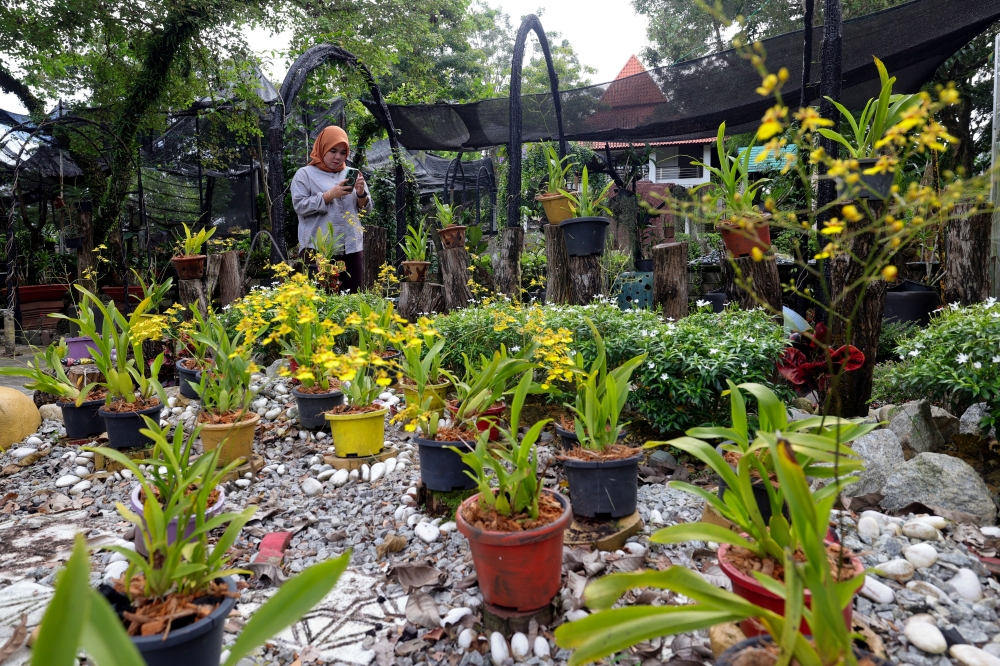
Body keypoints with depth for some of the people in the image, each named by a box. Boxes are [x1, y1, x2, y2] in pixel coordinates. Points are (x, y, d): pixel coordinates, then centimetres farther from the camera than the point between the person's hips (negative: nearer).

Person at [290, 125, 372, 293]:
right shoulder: (304, 174, 4)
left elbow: (366, 209, 13)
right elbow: (300, 206, -8)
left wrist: (361, 193, -7)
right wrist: (330, 195, -16)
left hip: (351, 248, 4)